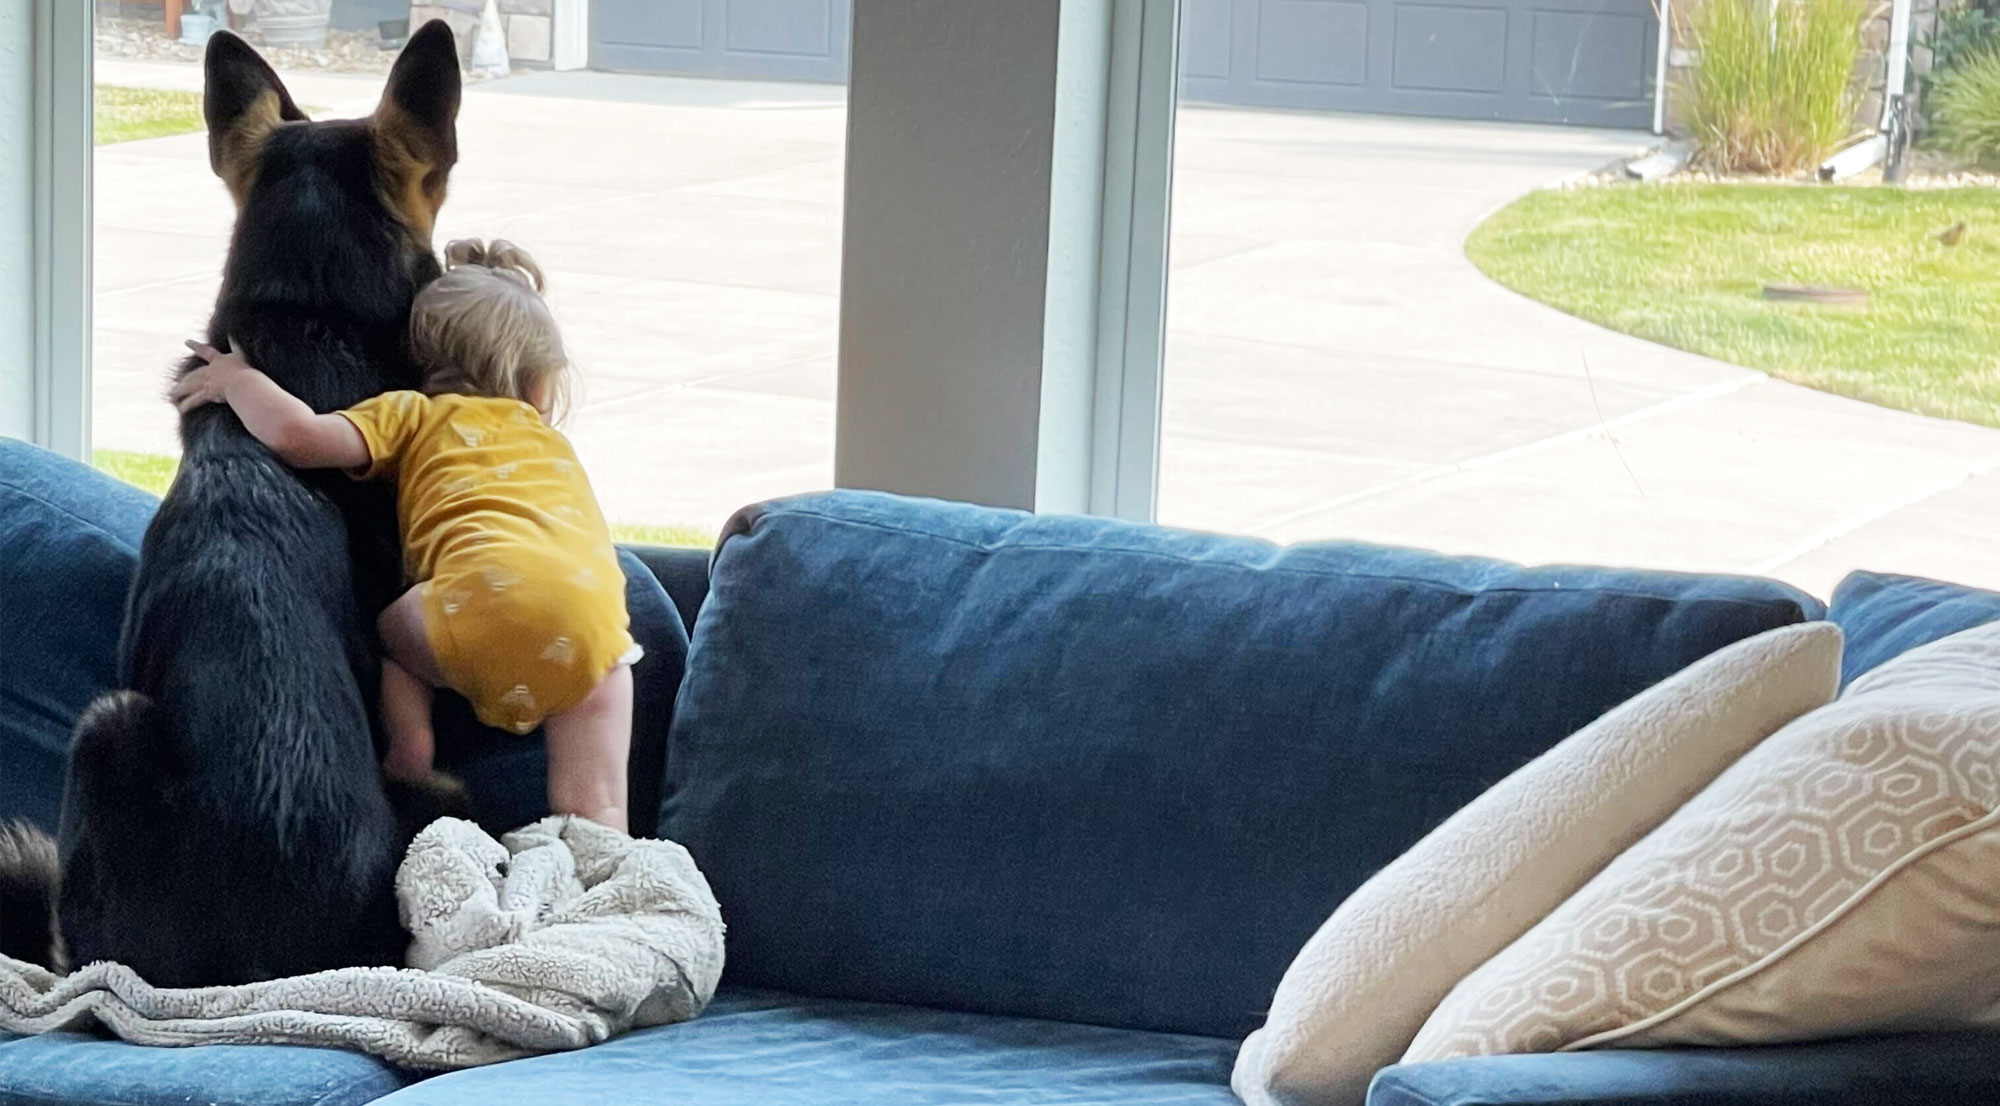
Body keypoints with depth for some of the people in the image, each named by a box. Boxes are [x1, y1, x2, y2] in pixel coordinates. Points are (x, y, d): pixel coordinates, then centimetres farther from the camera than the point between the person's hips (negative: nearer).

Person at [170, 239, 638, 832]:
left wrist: (237, 377, 31)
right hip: (593, 625, 3)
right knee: (591, 818, 5)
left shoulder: (414, 414, 26)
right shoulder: (550, 439, 40)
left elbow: (297, 436, 12)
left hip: (486, 596, -3)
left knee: (389, 628, 30)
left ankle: (410, 752, 13)